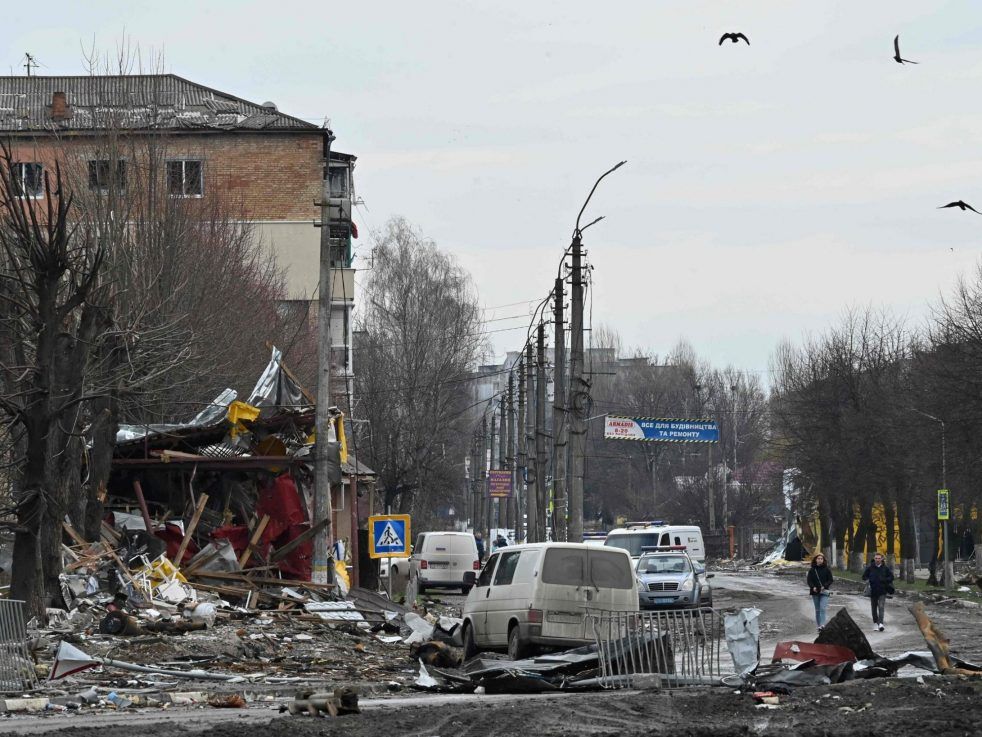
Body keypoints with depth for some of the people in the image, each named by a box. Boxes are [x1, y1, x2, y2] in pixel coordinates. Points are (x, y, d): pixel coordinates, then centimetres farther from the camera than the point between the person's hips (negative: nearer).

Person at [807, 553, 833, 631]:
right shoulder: (812, 570, 5)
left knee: (823, 608, -16)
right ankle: (819, 626, 16)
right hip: (815, 592, 3)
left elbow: (830, 580, 2)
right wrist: (813, 587, -15)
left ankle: (822, 625, -25)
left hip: (824, 592, -3)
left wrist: (824, 586, -14)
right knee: (817, 610, 9)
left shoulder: (827, 569, 1)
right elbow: (809, 580, 4)